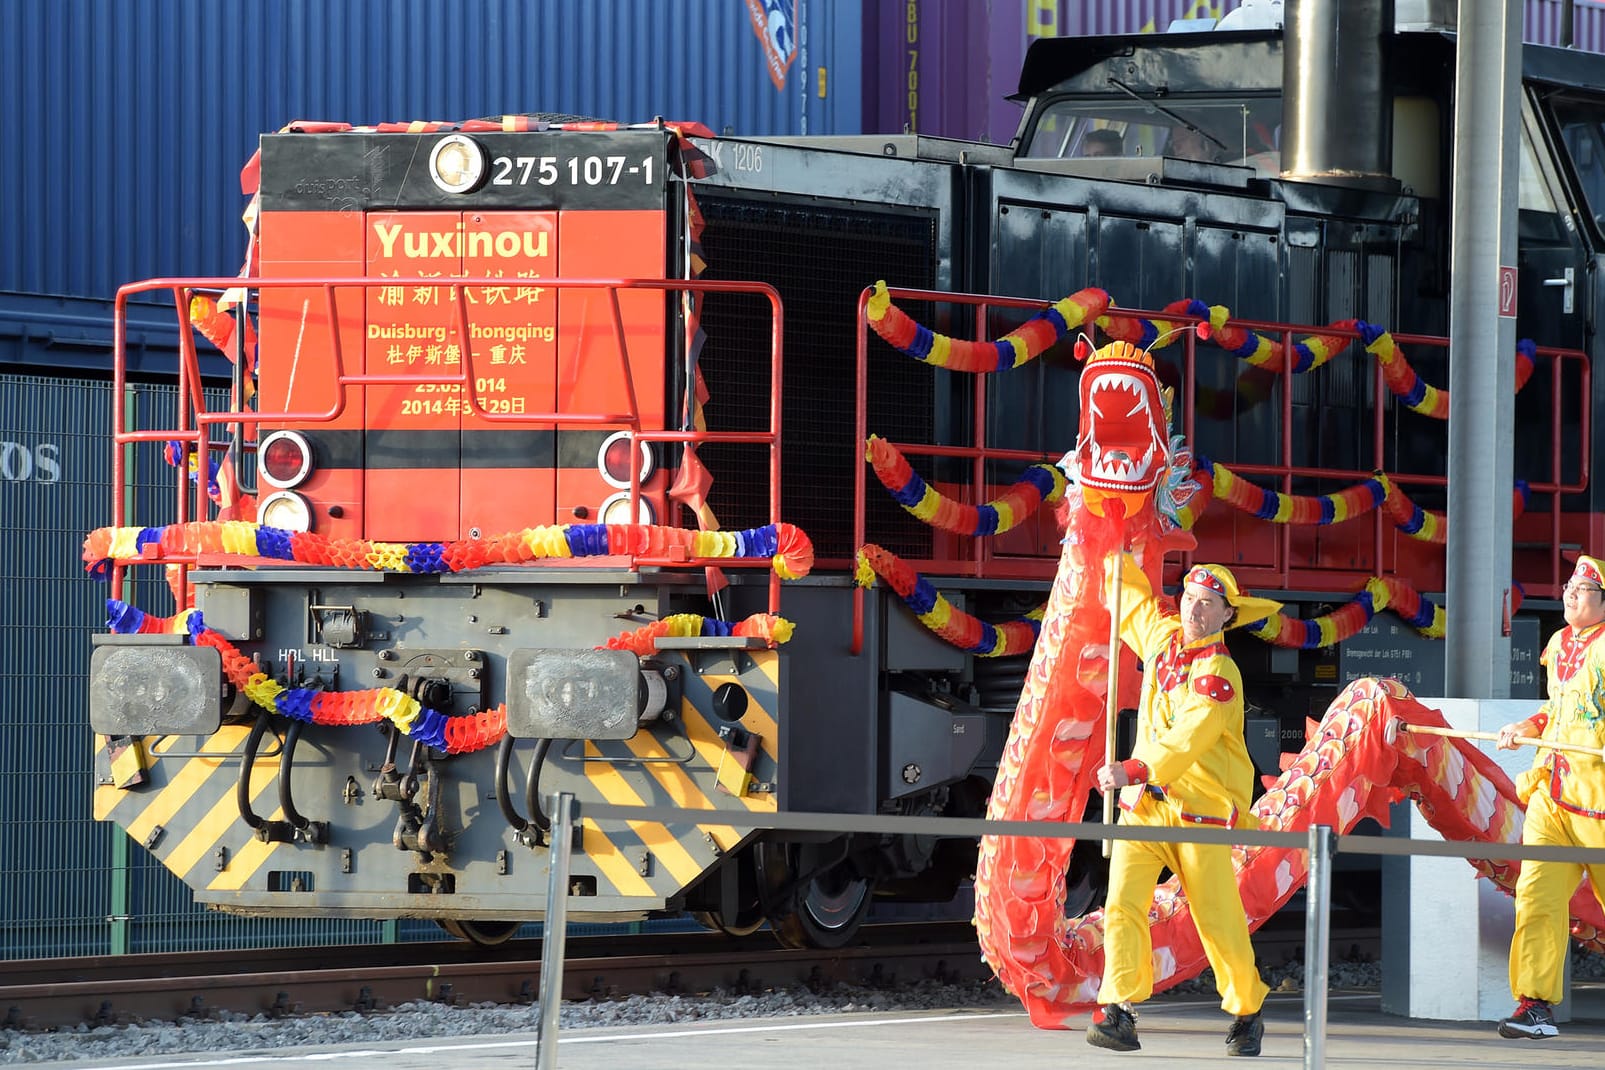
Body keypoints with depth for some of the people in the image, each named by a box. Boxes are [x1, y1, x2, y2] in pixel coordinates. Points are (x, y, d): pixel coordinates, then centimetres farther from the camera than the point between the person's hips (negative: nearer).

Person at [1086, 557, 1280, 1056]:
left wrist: (1133, 771, -35)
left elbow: (1186, 742, -25)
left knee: (1218, 919, -1)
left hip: (1201, 809, -5)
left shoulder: (1219, 674, -13)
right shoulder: (1163, 635, 7)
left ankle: (1246, 1013, 18)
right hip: (1144, 804, 5)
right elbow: (1131, 598, 30)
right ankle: (1117, 1010, -20)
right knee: (1123, 902, -14)